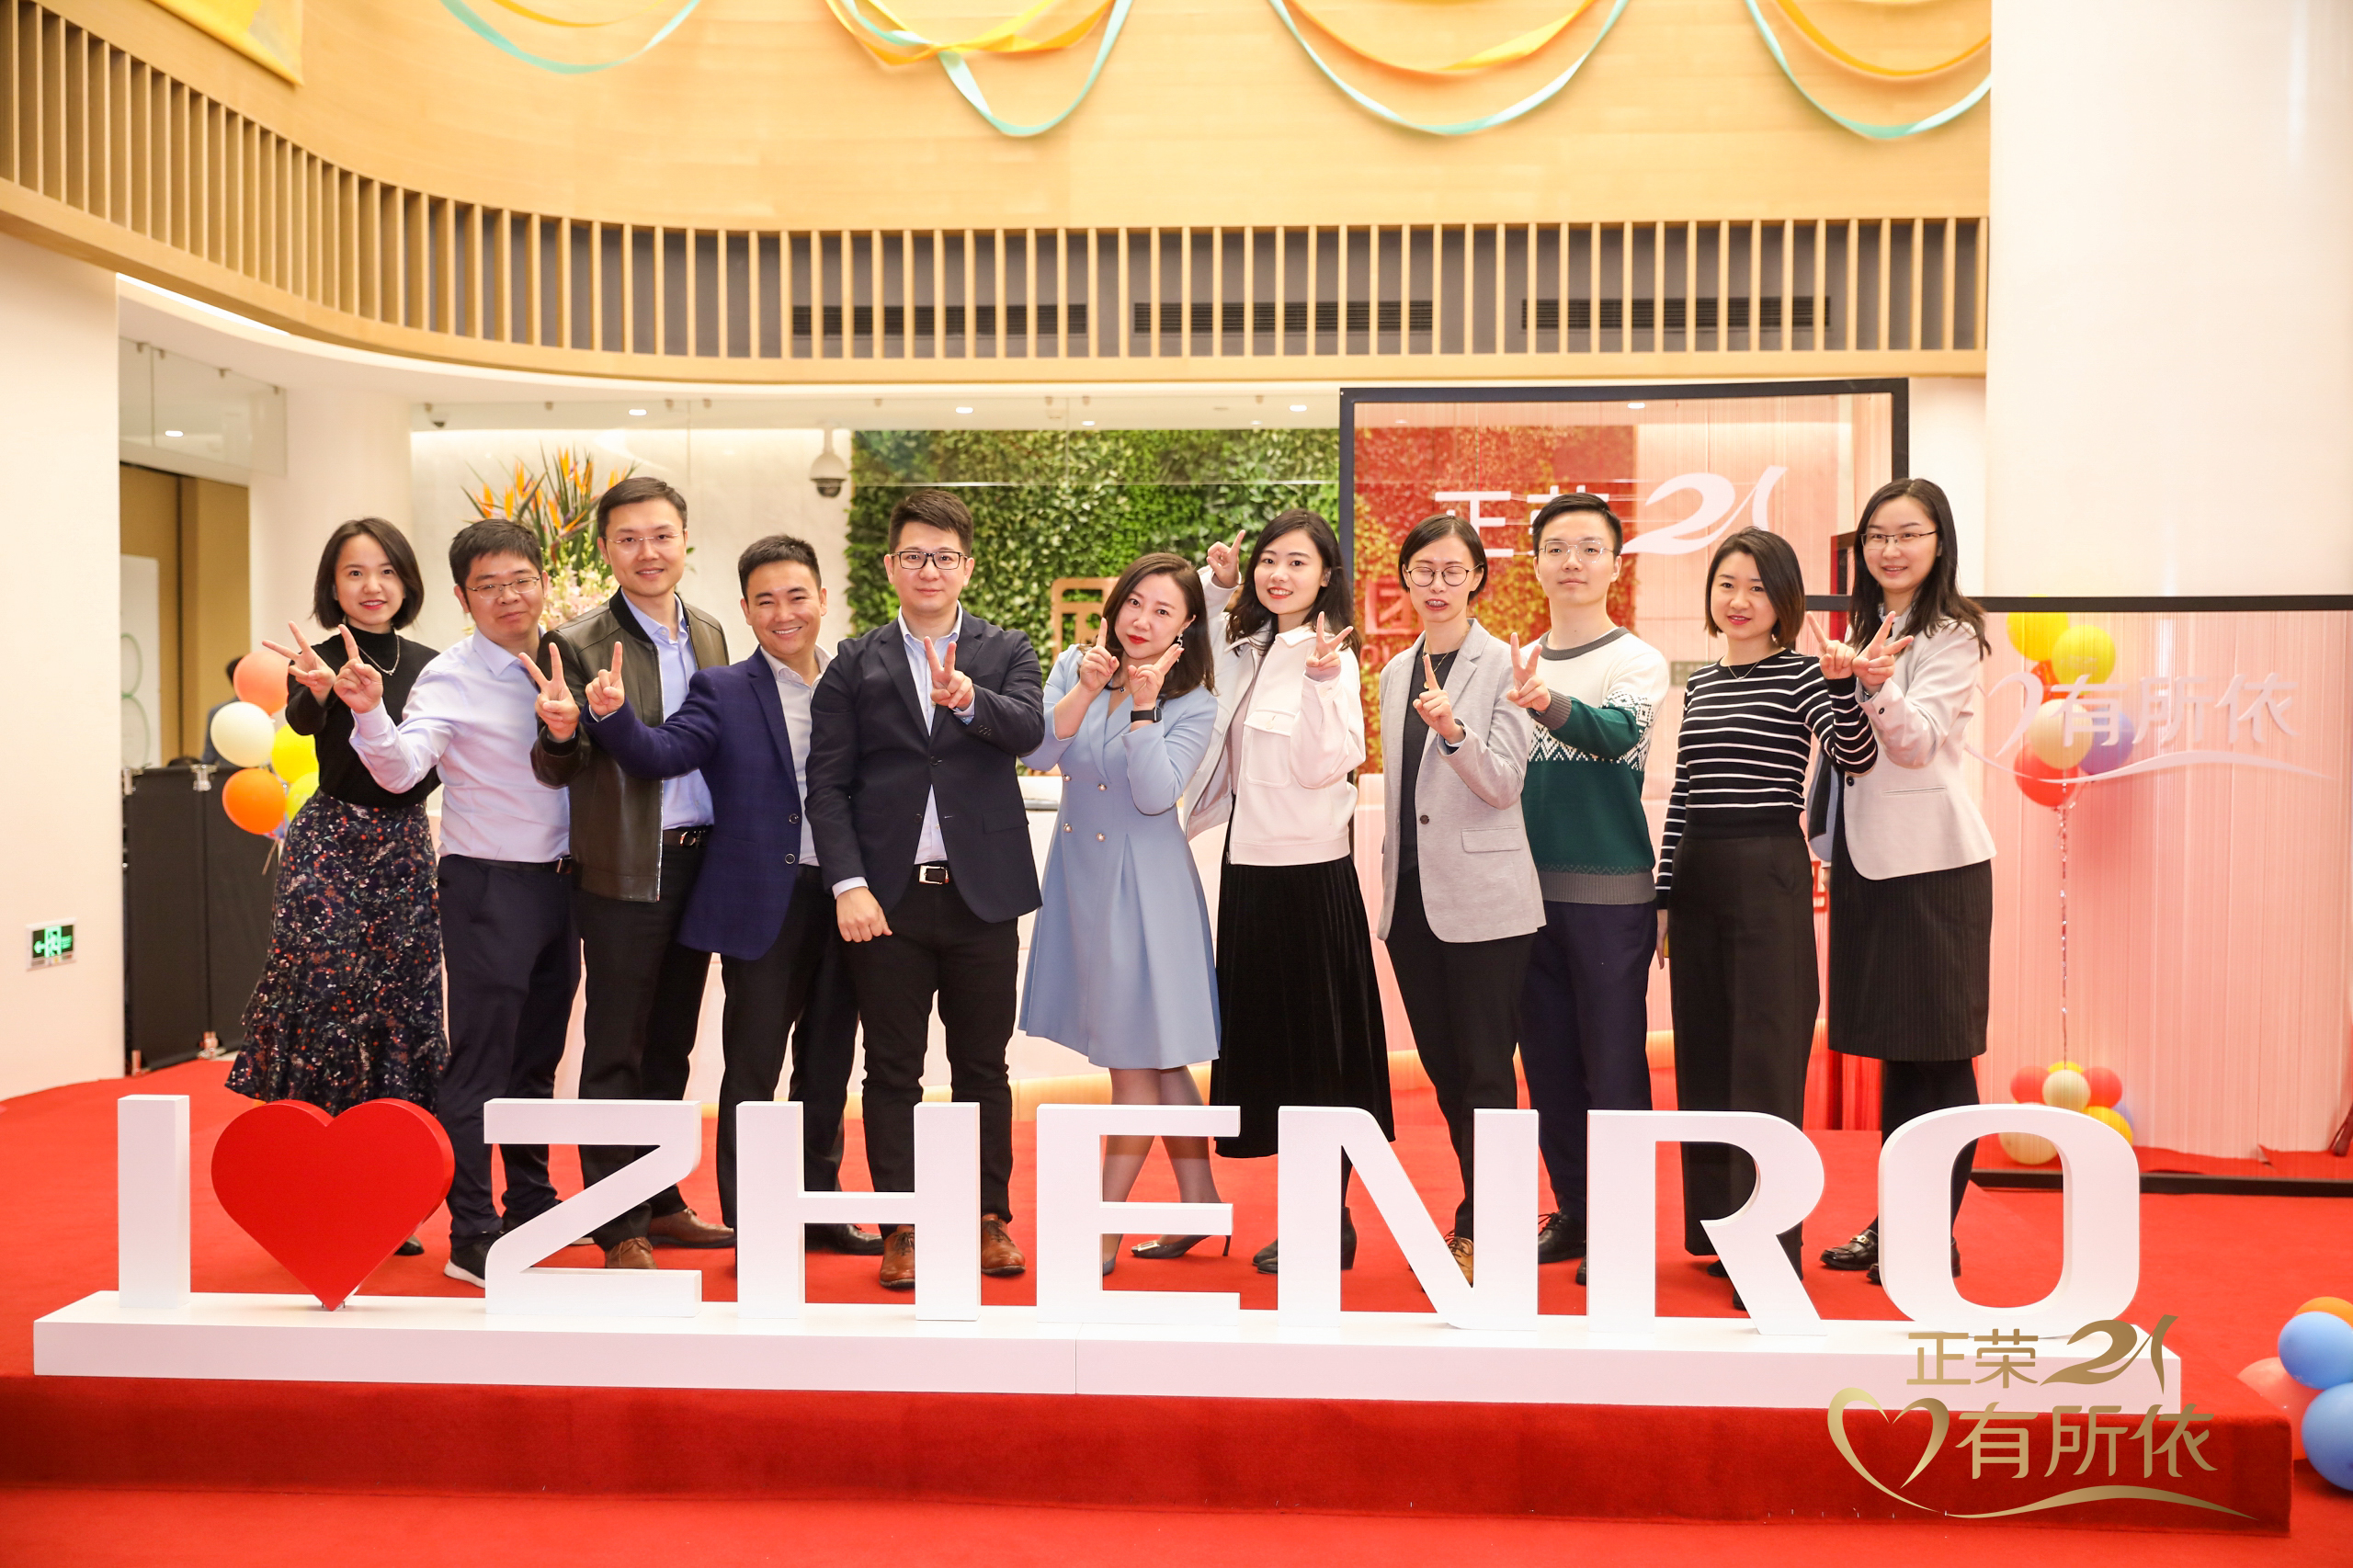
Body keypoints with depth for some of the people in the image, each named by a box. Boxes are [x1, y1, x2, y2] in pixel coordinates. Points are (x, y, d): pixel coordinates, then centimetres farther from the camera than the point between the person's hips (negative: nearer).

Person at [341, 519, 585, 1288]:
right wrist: (370, 711, -42)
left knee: (538, 1056, 17)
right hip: (487, 884, -6)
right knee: (480, 1062, -4)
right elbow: (401, 768, -26)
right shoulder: (451, 679, -11)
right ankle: (472, 1237, 4)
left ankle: (531, 1208, 31)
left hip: (557, 879, 7)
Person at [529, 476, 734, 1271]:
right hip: (625, 870, -5)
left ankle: (661, 1204, 27)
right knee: (616, 1050, 2)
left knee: (670, 1046, 15)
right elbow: (554, 772, -9)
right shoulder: (579, 642, -7)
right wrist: (561, 732, -30)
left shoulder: (709, 633, 9)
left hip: (700, 865, 6)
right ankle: (620, 1231, 11)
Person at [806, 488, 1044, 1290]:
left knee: (983, 1066, 9)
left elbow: (1029, 729, -12)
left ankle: (991, 1219, 22)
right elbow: (827, 780, 1)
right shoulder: (856, 663, 7)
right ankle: (900, 1230, 17)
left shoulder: (1006, 652, 8)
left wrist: (968, 700, -32)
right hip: (889, 895, 0)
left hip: (983, 895, 0)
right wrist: (848, 884, -9)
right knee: (892, 1071, 6)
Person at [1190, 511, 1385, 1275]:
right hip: (1249, 866, 8)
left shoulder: (1331, 658, -11)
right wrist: (1215, 586, 12)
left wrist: (1320, 679, -31)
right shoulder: (1248, 649, 10)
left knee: (1318, 1042, 1)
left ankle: (1332, 1220, 14)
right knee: (1270, 1040, 13)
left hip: (1310, 870, -8)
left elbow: (1322, 765, -20)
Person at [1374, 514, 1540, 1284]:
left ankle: (1481, 1229, 10)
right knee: (1443, 1067, 12)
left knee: (1485, 1069, 0)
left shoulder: (1503, 664, -5)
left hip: (1483, 900, -6)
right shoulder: (1396, 671, 13)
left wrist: (1453, 730, -29)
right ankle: (1487, 1215, 25)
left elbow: (1504, 784, -13)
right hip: (1412, 896, 6)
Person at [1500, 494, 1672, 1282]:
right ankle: (1572, 1211, 26)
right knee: (1547, 1059, 12)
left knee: (1613, 1061, 0)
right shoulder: (1517, 665, 11)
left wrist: (1549, 704, -45)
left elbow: (1617, 732, -28)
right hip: (1529, 888, 5)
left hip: (1611, 890, -5)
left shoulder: (1638, 661, -4)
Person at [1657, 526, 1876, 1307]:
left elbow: (1856, 757, -19)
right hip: (1697, 876, 6)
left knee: (1765, 1060, -5)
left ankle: (1770, 1250, 2)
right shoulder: (1699, 683, 14)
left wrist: (1843, 686, -36)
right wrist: (1663, 893, 13)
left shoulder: (1799, 677, -3)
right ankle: (1716, 1223, 25)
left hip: (1769, 872, -6)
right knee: (1703, 1053, 11)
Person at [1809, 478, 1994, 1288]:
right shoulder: (1860, 629, 14)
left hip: (1931, 858, -7)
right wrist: (1829, 842, 15)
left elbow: (1918, 741, -19)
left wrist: (1880, 684, -38)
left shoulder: (1952, 635, -7)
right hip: (1864, 857, 7)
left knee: (1936, 1051, 0)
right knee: (1890, 1046, 13)